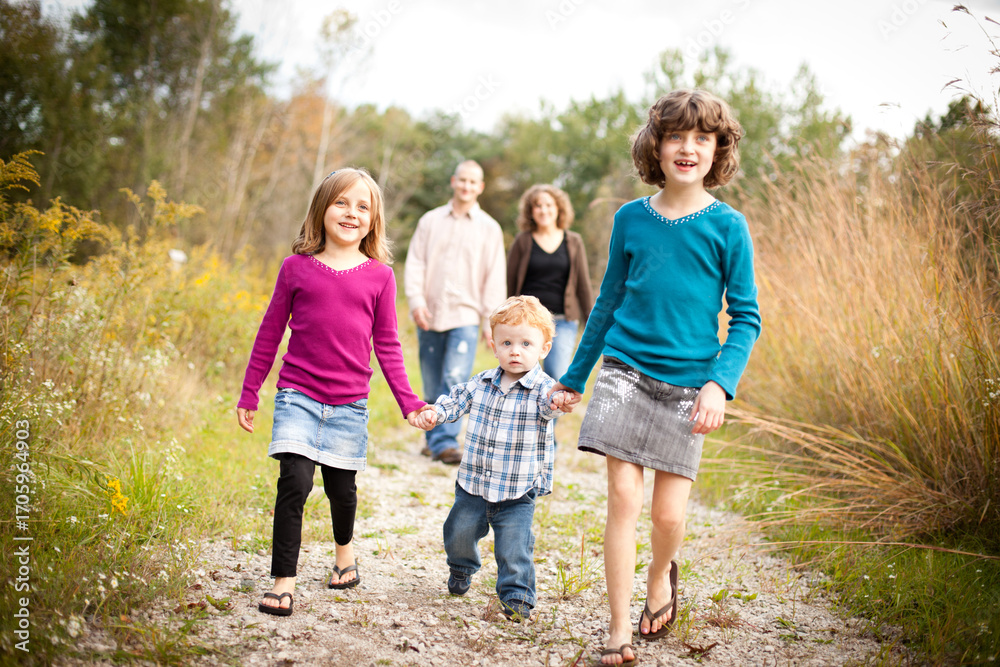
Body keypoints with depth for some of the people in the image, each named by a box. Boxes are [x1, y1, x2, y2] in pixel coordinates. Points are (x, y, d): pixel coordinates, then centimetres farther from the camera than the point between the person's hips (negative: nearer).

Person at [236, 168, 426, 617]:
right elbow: (270, 333, 6)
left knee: (341, 487, 12)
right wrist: (248, 394, 9)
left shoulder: (379, 277, 1)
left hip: (350, 403, 1)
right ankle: (283, 583, -3)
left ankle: (345, 552, 42)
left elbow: (387, 346, 7)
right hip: (297, 396, -1)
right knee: (294, 481, -14)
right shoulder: (297, 268, -1)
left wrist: (409, 403, 4)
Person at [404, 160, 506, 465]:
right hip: (430, 316, 2)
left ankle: (444, 442, -16)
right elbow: (415, 263, 7)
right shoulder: (430, 221, 12)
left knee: (455, 380, -15)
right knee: (432, 386, 7)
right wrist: (416, 299, -8)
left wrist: (491, 321, -2)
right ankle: (433, 439, 20)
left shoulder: (489, 228, 8)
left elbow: (494, 279, 5)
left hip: (465, 316, -2)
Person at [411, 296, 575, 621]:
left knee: (514, 548, -7)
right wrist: (434, 414, -2)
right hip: (473, 484, 5)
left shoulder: (543, 388, -14)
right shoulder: (482, 383, 1)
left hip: (518, 493, -4)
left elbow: (549, 403, -36)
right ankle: (461, 569, 48)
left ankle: (516, 597, 12)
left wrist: (557, 403, -60)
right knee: (458, 534, 18)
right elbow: (457, 400, 15)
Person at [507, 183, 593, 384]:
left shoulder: (574, 242, 9)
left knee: (557, 378, -12)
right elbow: (509, 284, 6)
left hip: (563, 322, 0)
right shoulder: (522, 242, 5)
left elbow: (583, 285, 11)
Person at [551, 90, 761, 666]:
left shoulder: (727, 226, -3)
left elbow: (746, 318, -2)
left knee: (670, 512, 0)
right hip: (625, 372, 1)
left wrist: (720, 383, -17)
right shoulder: (631, 219, 4)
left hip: (686, 385, -1)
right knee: (624, 498, -4)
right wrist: (574, 376, 18)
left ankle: (661, 575, 35)